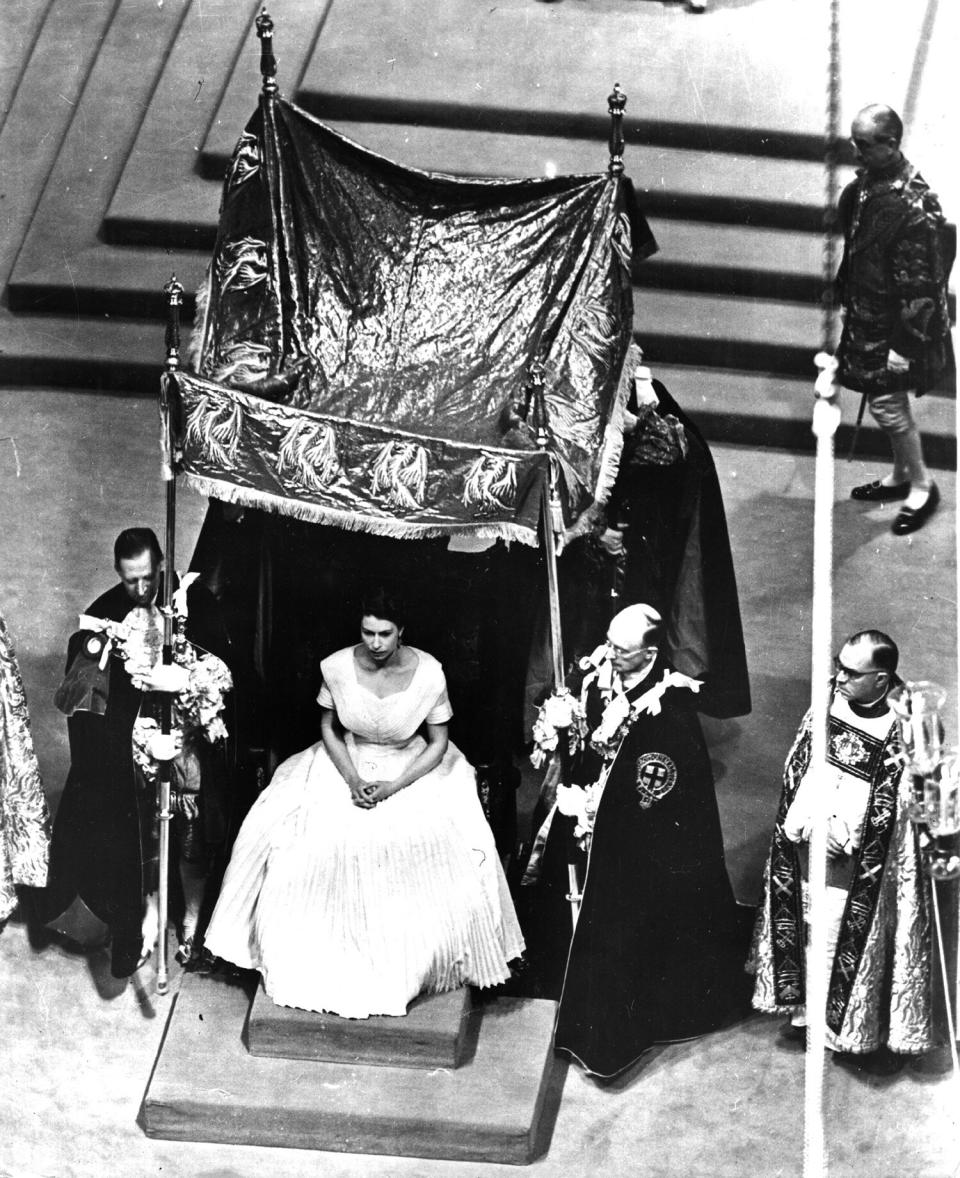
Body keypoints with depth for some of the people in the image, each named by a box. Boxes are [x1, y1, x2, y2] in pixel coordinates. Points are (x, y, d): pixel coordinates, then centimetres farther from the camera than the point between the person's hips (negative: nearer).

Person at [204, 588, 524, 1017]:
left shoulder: (428, 673, -17)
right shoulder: (337, 667, -14)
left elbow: (438, 743, -7)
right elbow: (328, 727, 2)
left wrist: (394, 787, -19)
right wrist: (351, 779, -13)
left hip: (413, 769, -1)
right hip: (347, 764, 1)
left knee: (451, 845, -22)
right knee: (305, 839, -18)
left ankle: (420, 963, -2)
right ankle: (316, 959, 1)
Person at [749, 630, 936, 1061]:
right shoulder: (827, 702, -4)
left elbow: (893, 805, -13)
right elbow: (795, 767, 3)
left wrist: (846, 836, -16)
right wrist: (805, 826, -7)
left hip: (861, 862, -4)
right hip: (807, 845, 5)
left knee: (851, 933, 6)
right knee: (805, 925, 15)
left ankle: (853, 1023, 23)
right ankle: (804, 1008, 31)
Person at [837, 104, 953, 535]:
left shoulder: (914, 207, -27)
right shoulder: (865, 184, -1)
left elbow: (920, 285, -24)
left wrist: (904, 345, -21)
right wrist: (845, 296, 19)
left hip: (894, 323, -8)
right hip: (866, 315, 8)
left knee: (888, 405, 0)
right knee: (885, 401, 19)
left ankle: (921, 486, 19)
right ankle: (900, 476, 37)